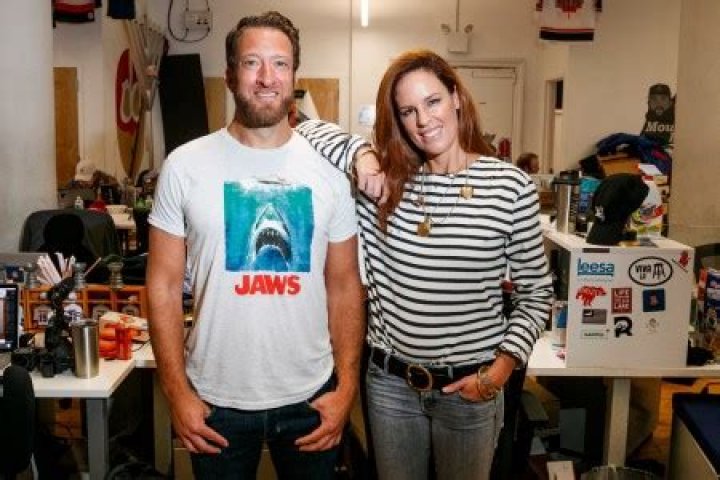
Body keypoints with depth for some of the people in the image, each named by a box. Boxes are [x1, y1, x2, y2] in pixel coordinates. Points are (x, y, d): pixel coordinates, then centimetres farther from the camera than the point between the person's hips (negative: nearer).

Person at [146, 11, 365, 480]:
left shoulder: (329, 170, -2)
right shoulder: (185, 166, -6)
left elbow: (345, 286, 2)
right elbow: (165, 285, -3)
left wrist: (347, 388, -3)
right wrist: (177, 392, -6)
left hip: (311, 397, 1)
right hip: (216, 399, -1)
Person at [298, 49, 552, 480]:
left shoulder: (511, 185, -9)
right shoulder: (387, 180, -2)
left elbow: (536, 292, -2)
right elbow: (307, 130, 0)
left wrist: (504, 365, -11)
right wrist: (359, 154, -17)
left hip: (469, 387, -2)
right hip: (391, 382, 2)